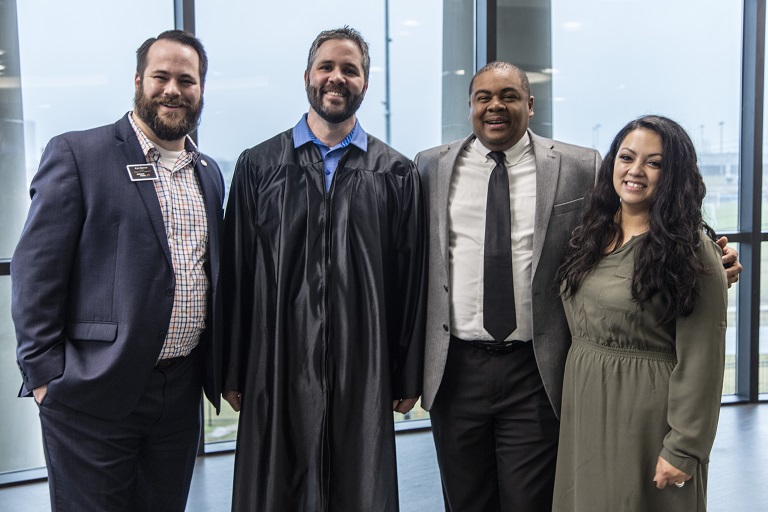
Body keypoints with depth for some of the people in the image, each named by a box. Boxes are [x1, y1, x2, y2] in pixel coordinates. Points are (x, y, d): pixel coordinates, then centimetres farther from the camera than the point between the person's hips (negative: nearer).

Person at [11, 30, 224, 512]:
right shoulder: (76, 154, -6)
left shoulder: (210, 173, 12)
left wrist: (221, 371, 13)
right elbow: (36, 271, -9)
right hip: (95, 394, -5)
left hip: (182, 391, 5)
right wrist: (44, 375, -11)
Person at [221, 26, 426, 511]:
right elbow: (236, 275, 4)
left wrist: (408, 378, 3)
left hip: (365, 373, 0)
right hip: (276, 369, 0)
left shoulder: (397, 173, 5)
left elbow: (410, 280, 4)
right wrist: (233, 374, 3)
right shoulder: (258, 166, 5)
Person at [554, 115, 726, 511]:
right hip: (583, 408, 6)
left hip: (647, 415, -6)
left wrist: (683, 449, -16)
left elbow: (700, 360, -15)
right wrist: (569, 398, 10)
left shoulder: (692, 250, -14)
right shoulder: (592, 233, 5)